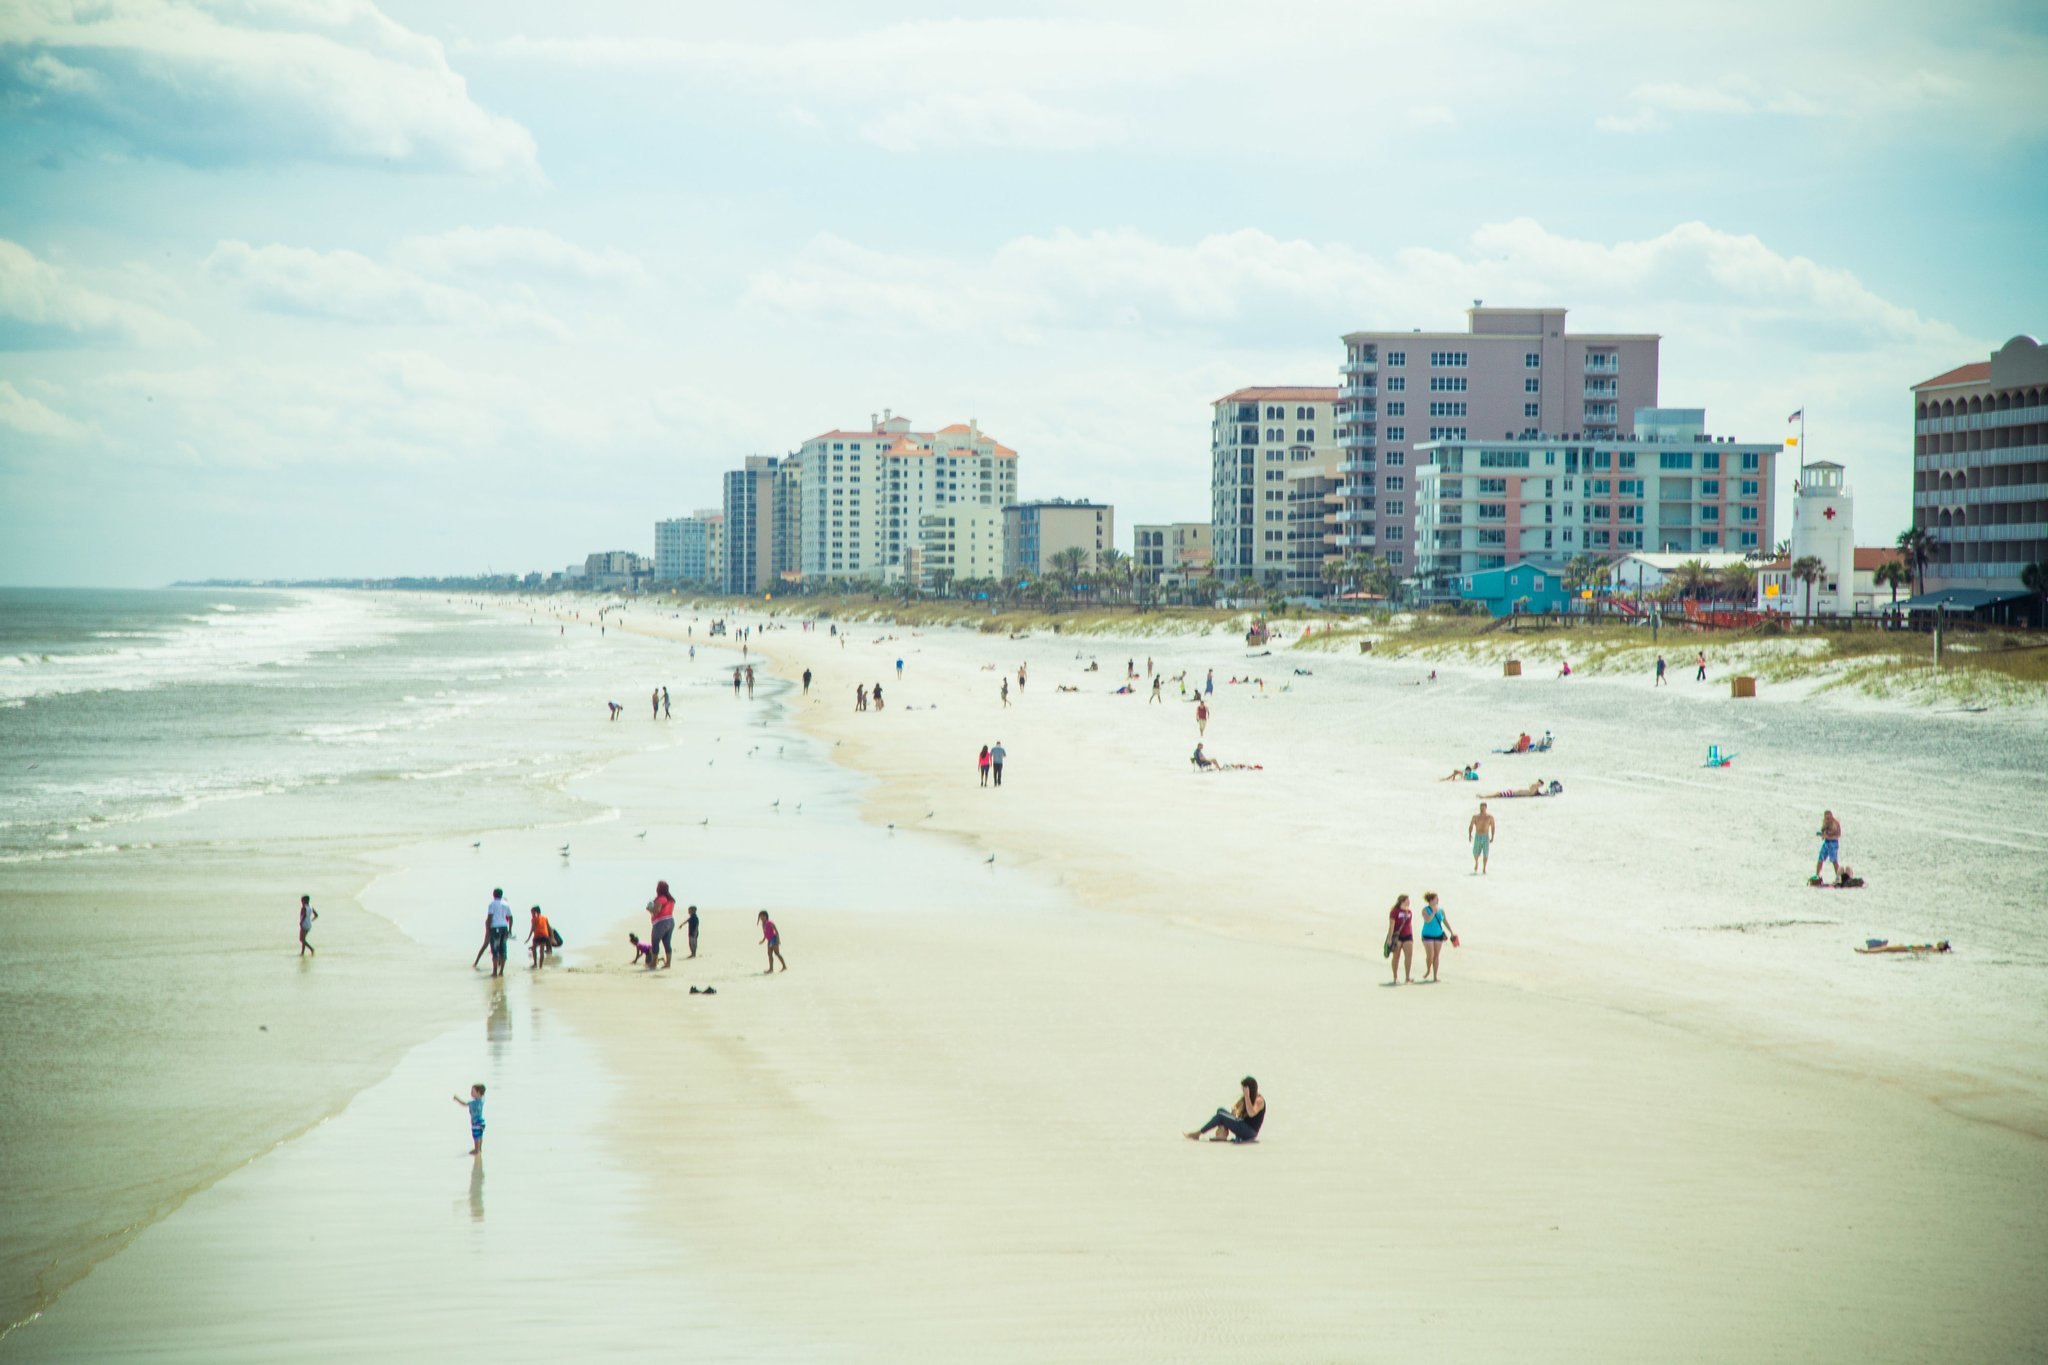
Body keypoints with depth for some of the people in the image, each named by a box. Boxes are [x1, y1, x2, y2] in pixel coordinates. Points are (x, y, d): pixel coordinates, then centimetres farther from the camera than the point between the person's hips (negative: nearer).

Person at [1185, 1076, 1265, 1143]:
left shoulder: (1259, 1100, -12)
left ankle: (1197, 1134, -12)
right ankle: (1222, 1135, -19)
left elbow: (1251, 1114, -30)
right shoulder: (1244, 1098, 15)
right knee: (1221, 1110, -1)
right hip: (1242, 1127, 9)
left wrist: (1247, 1096, -32)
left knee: (1220, 1116, -16)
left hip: (1250, 1132, -9)